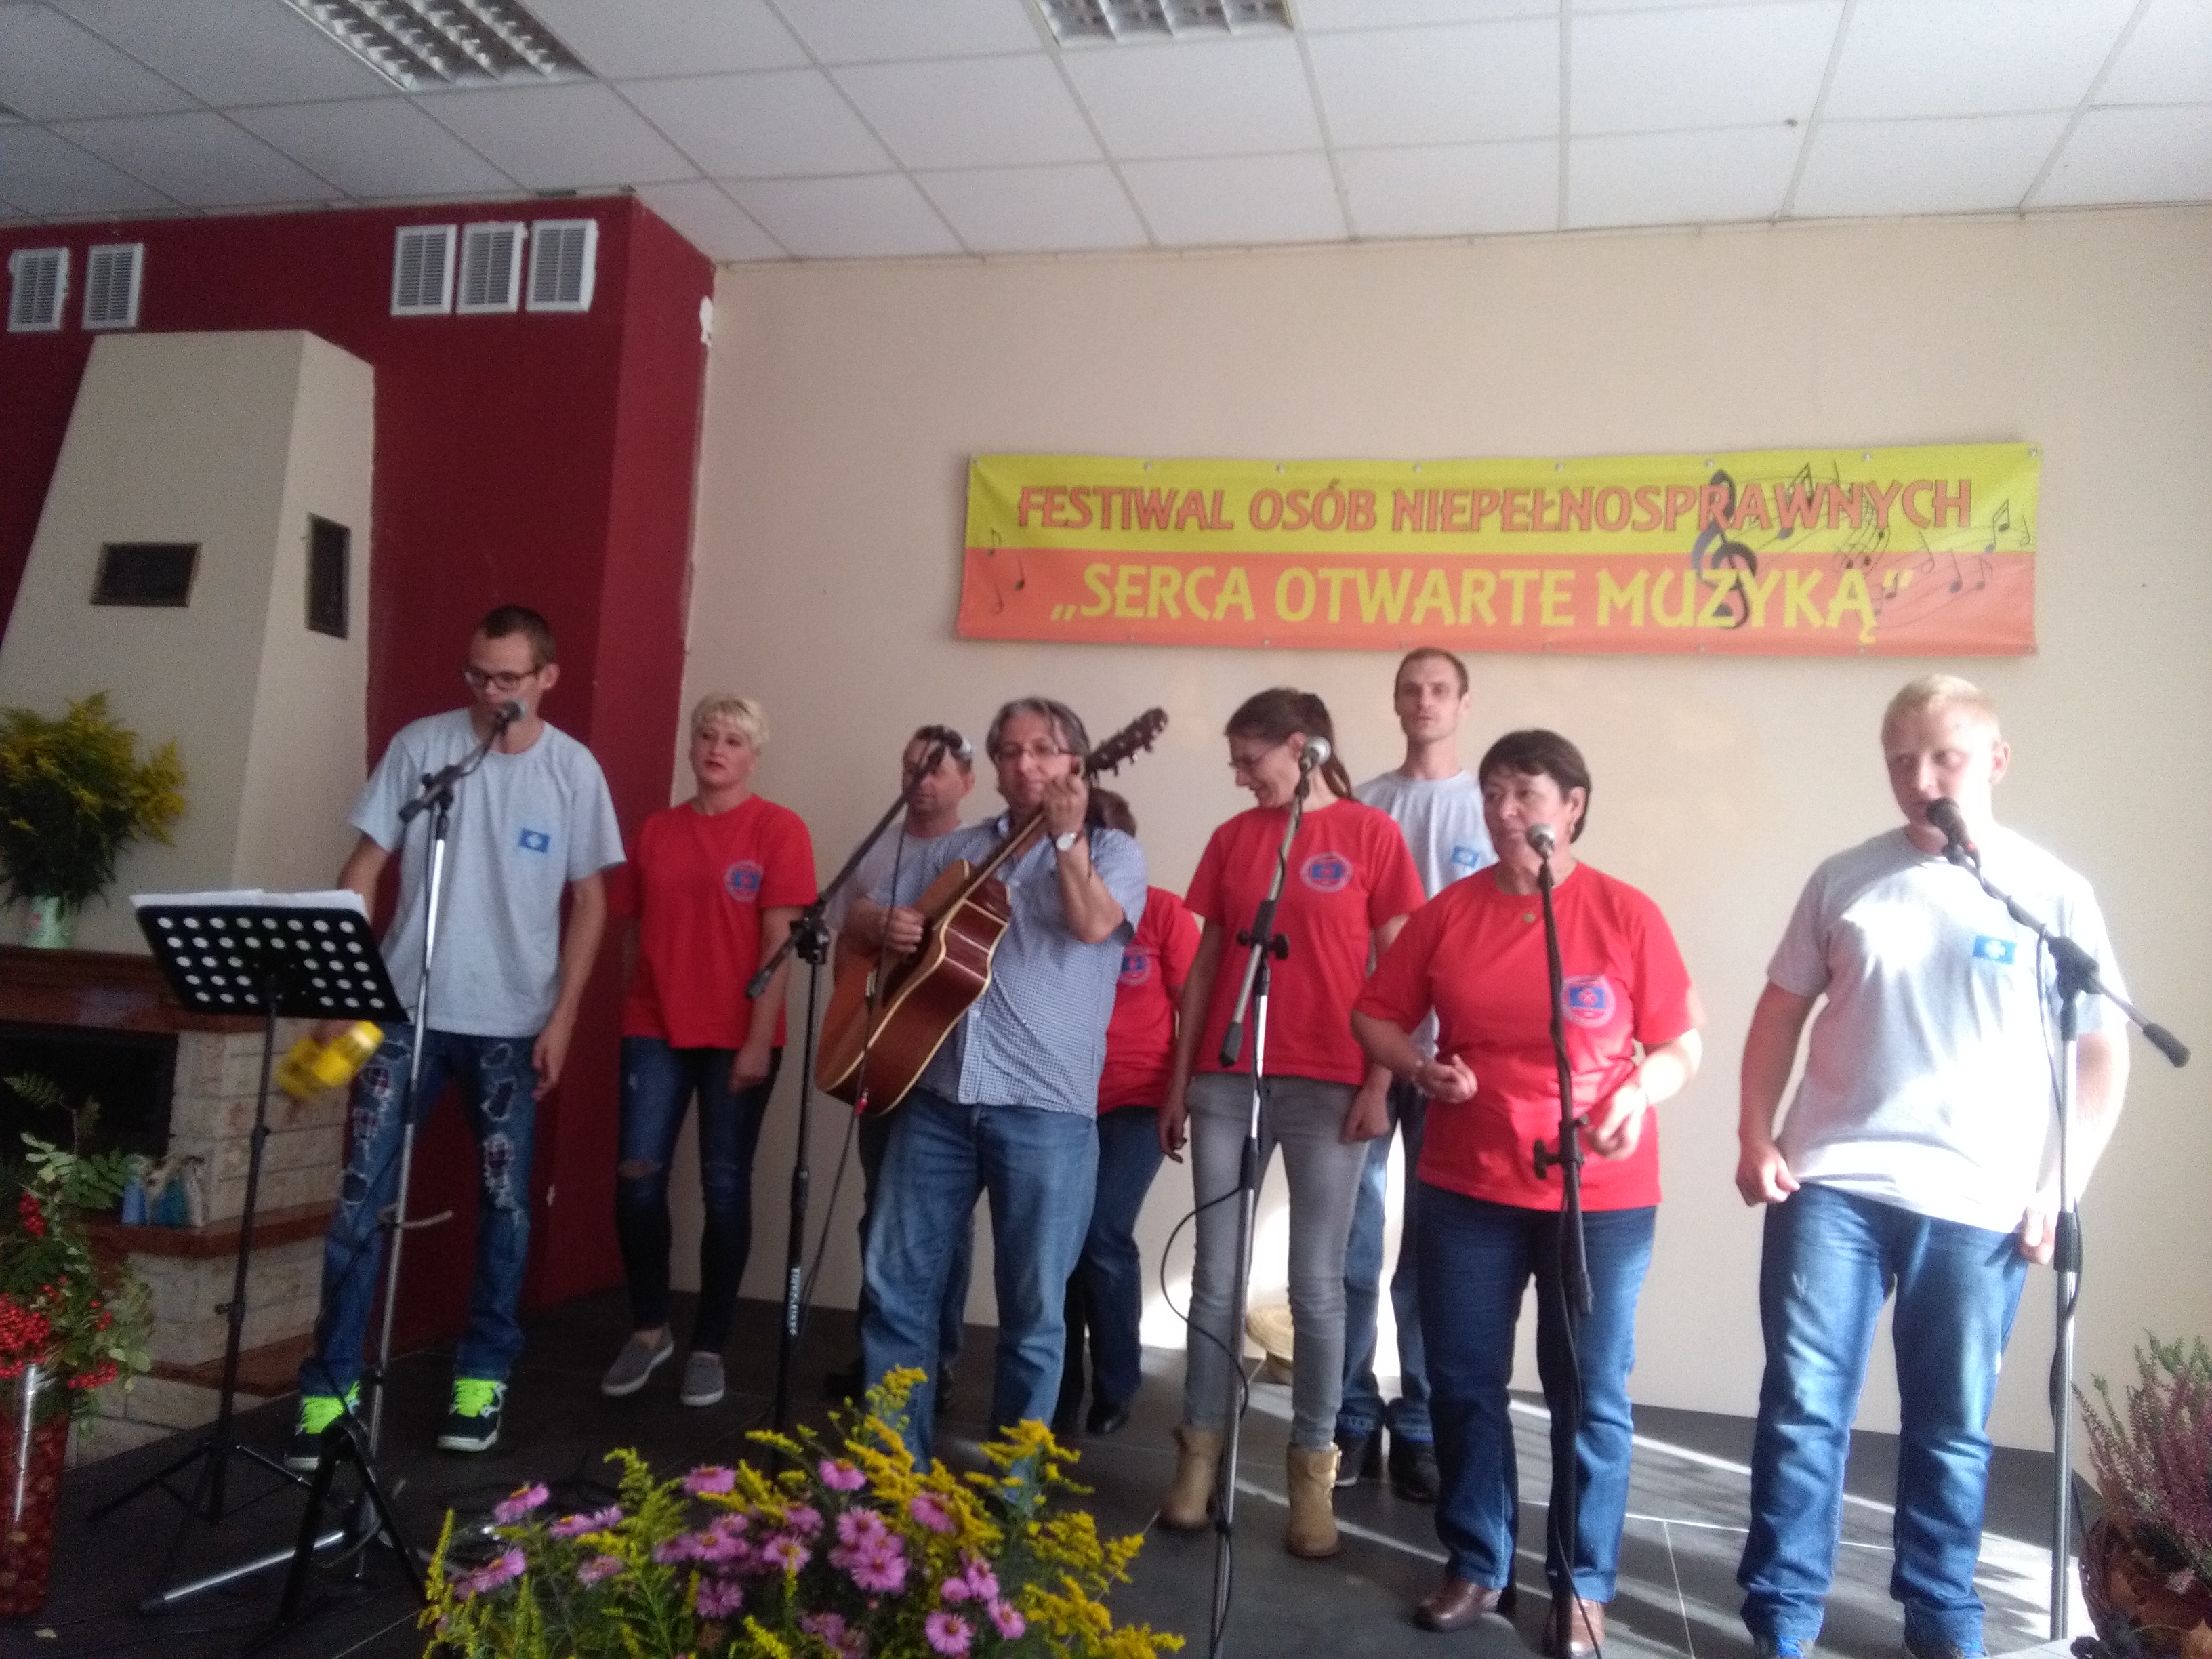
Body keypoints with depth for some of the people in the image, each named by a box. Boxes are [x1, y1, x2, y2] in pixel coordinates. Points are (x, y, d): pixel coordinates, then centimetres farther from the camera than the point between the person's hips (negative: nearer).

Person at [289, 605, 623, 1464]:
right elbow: (366, 865, 2)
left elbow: (588, 901, 2)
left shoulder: (572, 769, -2)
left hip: (512, 1022, 0)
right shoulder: (419, 745, -2)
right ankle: (329, 1386, 10)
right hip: (407, 1008, 0)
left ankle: (483, 1375, 22)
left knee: (503, 1198, 8)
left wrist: (561, 1017, -4)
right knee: (361, 1193, -1)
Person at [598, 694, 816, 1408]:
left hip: (738, 1036, -3)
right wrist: (634, 1013, 9)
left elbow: (779, 941, -8)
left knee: (724, 1185, 3)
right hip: (655, 1029, 3)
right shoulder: (657, 830, 10)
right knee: (637, 1174, -2)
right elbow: (635, 932, 14)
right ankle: (648, 1328, 19)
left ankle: (709, 1346, 17)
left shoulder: (778, 829, -3)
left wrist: (759, 1040, -12)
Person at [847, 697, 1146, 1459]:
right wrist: (884, 922, -4)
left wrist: (1065, 834, -17)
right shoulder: (953, 850, 16)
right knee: (895, 1282, 5)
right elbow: (861, 916, 18)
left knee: (1032, 1304, 3)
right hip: (936, 1094, 4)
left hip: (1046, 1108, -3)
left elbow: (1093, 924, -15)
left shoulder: (1111, 851, 5)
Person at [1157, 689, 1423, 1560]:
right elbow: (1206, 963, 11)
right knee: (1216, 1273, 6)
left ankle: (1312, 1468, 15)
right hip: (1227, 1079, 3)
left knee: (1316, 1283, 3)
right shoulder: (1231, 838, 10)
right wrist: (1179, 1080, 9)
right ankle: (1199, 1451, 18)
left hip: (1329, 1085, -3)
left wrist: (1378, 1085, -8)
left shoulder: (1370, 835, -1)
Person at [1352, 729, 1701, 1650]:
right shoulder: (1449, 911, 1)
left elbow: (1681, 1043, -1)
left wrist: (1638, 1095, -19)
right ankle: (1477, 1564, 29)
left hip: (1601, 1193, -2)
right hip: (1467, 1186, 3)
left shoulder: (1626, 913, -6)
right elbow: (1375, 1013, 7)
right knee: (1462, 1381, 11)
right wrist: (1419, 1067, -11)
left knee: (1589, 1394, 6)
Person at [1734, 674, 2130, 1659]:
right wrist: (1756, 1138, 0)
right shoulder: (1846, 879, 5)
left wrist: (2062, 1184, -4)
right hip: (1829, 1184, 1)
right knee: (1802, 1407, 3)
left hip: (1978, 1206, -1)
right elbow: (1782, 1009, 10)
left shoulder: (2053, 893, 1)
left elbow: (2103, 1052, 3)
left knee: (1952, 1429, 12)